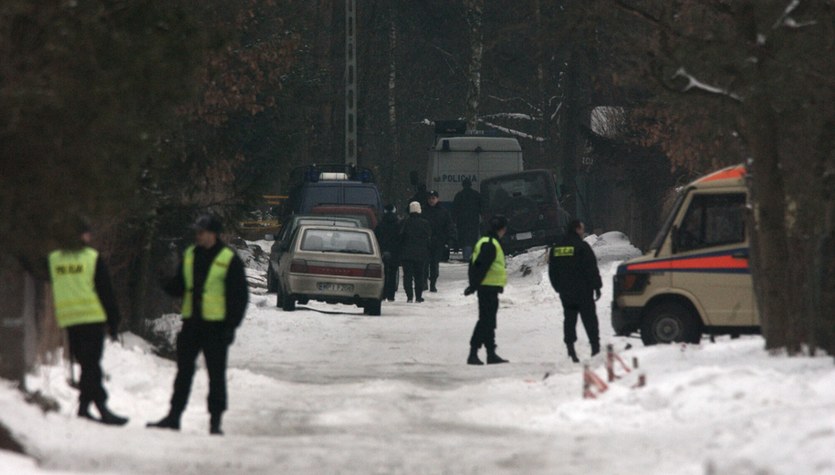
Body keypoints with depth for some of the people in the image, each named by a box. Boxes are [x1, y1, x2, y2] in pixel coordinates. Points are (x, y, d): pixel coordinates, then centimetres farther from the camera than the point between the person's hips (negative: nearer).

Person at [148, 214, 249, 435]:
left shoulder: (230, 260, -6)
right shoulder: (189, 256, 11)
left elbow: (240, 296, -5)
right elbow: (179, 288, 18)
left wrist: (231, 325, -11)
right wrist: (167, 284, -6)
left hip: (216, 326, -5)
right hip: (191, 323, 5)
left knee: (216, 375, 1)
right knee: (183, 372, 9)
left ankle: (215, 421, 7)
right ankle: (174, 415, 14)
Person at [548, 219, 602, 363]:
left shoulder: (555, 248, 10)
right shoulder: (581, 247, -10)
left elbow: (552, 272, 15)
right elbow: (592, 269, -11)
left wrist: (559, 288, 21)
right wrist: (597, 287, -4)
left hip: (565, 292, 5)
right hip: (583, 291, -5)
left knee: (569, 319, 7)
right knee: (589, 318, 0)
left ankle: (570, 348, -1)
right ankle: (595, 347, -2)